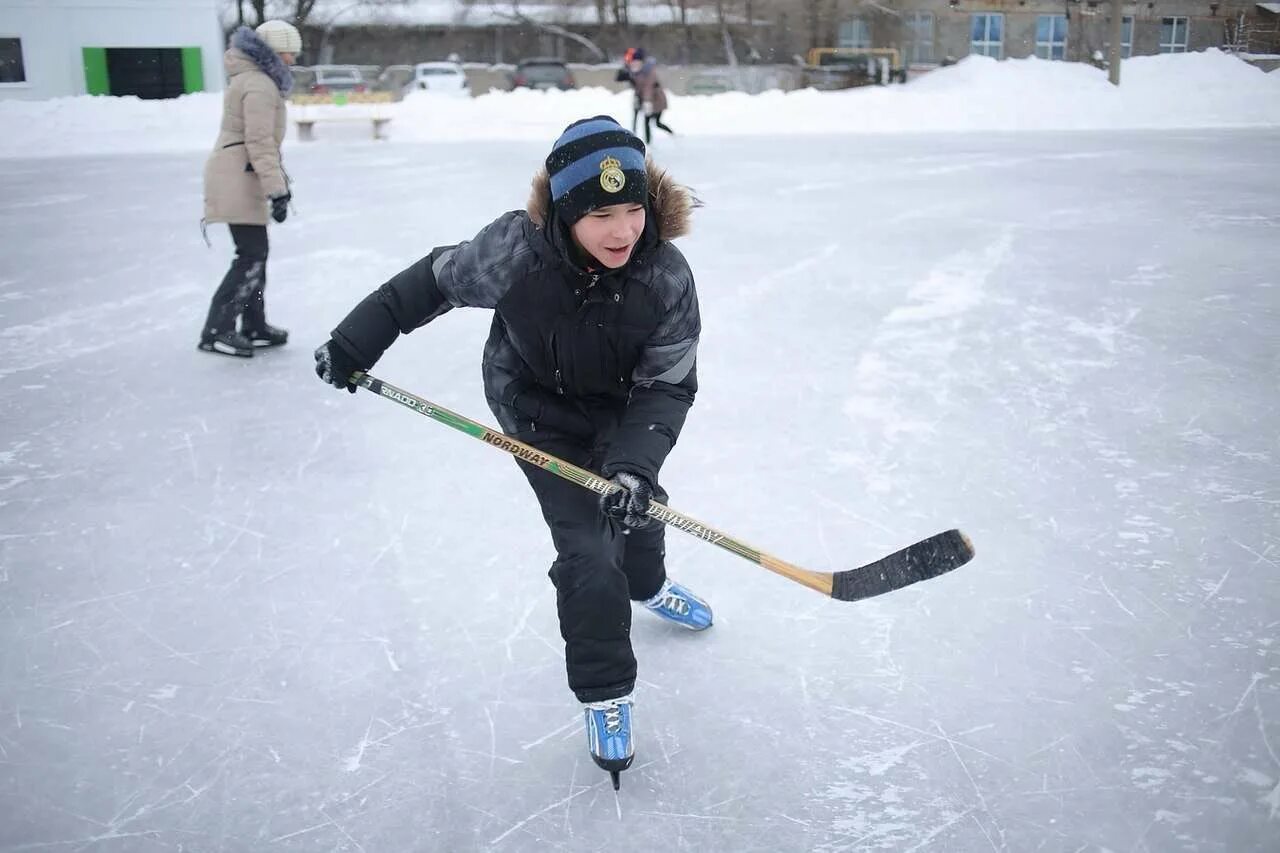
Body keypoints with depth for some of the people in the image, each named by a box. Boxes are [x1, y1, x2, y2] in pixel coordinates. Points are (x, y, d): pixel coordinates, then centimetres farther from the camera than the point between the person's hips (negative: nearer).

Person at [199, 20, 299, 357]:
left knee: (255, 253, 15)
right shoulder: (259, 84, -15)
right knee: (251, 256, -10)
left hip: (240, 176, 11)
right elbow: (260, 143, -21)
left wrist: (277, 180, 27)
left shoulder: (254, 78, 18)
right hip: (238, 178, -11)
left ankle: (254, 328, 23)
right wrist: (276, 189, -23)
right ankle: (216, 332, -8)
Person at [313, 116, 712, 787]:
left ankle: (647, 585, 61)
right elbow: (435, 281, -16)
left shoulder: (666, 279, -29)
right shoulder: (517, 249, -33)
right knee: (587, 549, -10)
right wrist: (354, 343, -10)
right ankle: (603, 691, 12)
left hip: (618, 408, 3)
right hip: (539, 412, -3)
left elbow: (666, 387, -24)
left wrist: (635, 464, -38)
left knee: (636, 501, 25)